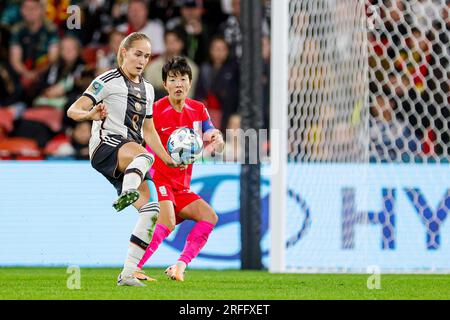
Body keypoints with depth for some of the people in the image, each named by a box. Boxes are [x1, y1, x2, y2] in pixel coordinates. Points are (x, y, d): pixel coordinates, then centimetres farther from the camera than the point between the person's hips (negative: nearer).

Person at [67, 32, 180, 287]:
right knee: (144, 156, -39)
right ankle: (127, 193, -71)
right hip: (105, 146, -7)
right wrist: (91, 115, -30)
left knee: (152, 209, -7)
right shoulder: (109, 81, -1)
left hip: (131, 156, 7)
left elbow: (148, 131, 31)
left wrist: (169, 161, 23)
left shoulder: (147, 89, 21)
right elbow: (73, 111, -8)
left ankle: (128, 274, -4)